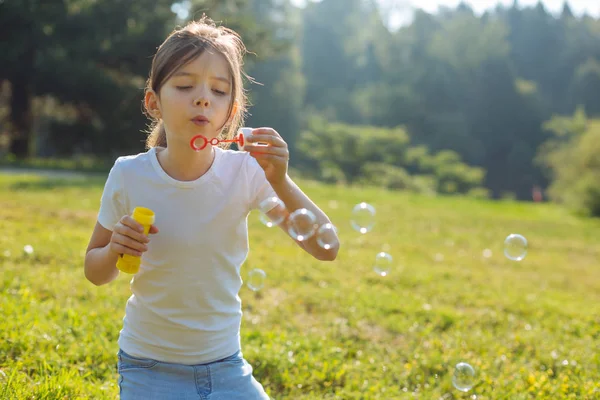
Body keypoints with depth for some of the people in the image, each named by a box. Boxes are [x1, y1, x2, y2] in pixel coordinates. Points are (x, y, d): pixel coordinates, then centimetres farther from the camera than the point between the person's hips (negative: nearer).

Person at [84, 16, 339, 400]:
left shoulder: (246, 172, -14)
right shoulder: (128, 175, -14)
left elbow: (326, 250, -18)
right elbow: (96, 273, 1)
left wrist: (281, 183, -31)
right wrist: (115, 249, -21)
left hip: (227, 366, 1)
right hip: (149, 367, -1)